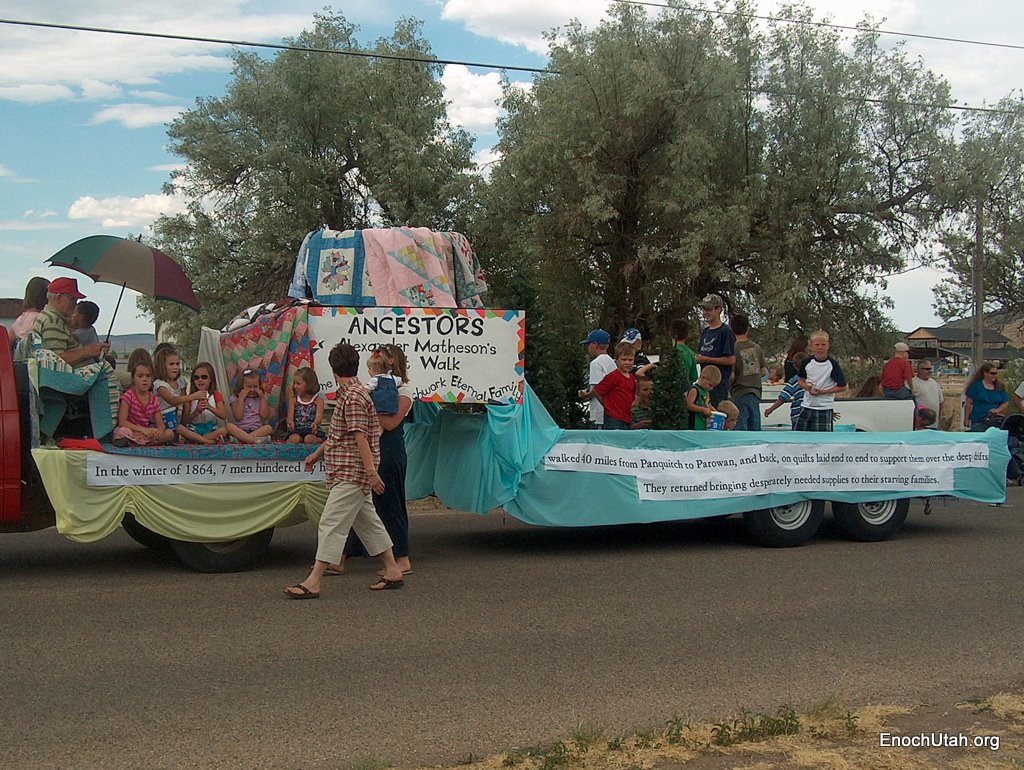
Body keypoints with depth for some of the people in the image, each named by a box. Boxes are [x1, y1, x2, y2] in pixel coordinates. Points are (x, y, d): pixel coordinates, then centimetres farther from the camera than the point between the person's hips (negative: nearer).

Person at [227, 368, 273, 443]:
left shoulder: (261, 398, 12)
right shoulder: (235, 398, 6)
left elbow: (265, 416, -1)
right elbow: (238, 417, -7)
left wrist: (262, 398, -1)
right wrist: (241, 399, -8)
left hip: (257, 429, 1)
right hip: (240, 430, -1)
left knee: (268, 428, -29)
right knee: (229, 426, -30)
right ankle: (253, 439, -47)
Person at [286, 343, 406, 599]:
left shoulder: (353, 397, -17)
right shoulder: (347, 394, 15)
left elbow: (361, 437, -22)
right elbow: (338, 433, 27)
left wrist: (371, 472, -25)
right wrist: (317, 453, 35)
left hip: (351, 474, -10)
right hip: (351, 473, 10)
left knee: (332, 524, -10)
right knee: (368, 521, 15)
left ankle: (313, 582, -10)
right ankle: (393, 571, 22)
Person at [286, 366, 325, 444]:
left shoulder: (318, 400, 0)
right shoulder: (294, 399, 8)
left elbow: (319, 417, -13)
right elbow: (290, 417, 0)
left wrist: (315, 423, -40)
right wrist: (290, 423, -27)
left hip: (312, 430, -1)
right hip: (297, 430, 2)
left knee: (309, 439, -33)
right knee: (294, 438, -31)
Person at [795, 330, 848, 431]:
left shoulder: (833, 365, -10)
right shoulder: (807, 363, 0)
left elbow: (842, 387, -7)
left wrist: (822, 391, -15)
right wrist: (807, 387, -10)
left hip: (824, 409, -4)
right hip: (807, 406, 4)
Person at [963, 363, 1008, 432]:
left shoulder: (1000, 387, 11)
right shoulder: (976, 385, 0)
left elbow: (1005, 402, 12)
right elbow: (968, 404, 0)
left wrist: (998, 410, -9)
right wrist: (966, 421, -2)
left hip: (995, 421, 3)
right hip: (978, 423, -3)